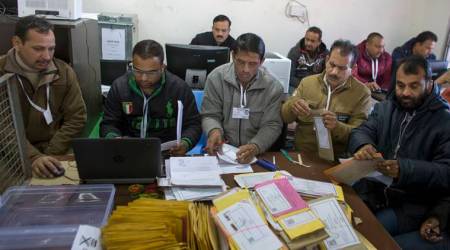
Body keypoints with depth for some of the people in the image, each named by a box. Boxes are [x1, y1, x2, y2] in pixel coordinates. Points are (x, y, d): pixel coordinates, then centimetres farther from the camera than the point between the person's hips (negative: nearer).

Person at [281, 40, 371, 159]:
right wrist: (292, 106, -18)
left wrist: (337, 127, -29)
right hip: (301, 152, 0)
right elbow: (283, 117, 5)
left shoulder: (362, 93, -4)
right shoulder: (307, 82, 3)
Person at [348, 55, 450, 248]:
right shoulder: (384, 108, 8)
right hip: (372, 187, 4)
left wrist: (404, 169, -31)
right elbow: (362, 132, -2)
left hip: (411, 204, -3)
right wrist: (362, 145, -28)